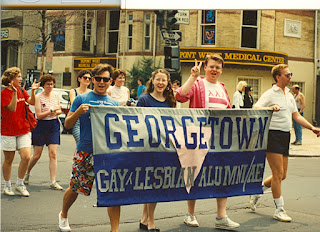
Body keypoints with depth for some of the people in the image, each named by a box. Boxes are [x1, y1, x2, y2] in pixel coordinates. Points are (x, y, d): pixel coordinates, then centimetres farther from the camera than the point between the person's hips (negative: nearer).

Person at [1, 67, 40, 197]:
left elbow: (32, 102, 5)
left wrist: (32, 91, -7)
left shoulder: (22, 91, 11)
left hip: (23, 130, 5)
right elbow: (12, 108, -19)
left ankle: (20, 184, 10)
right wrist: (14, 92, -27)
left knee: (26, 157, -7)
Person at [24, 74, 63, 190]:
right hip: (41, 126, -3)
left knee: (53, 154, -5)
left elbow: (59, 111, 17)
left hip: (54, 125, 3)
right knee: (37, 155, 5)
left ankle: (53, 182, -4)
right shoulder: (38, 97, -7)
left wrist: (55, 112, -5)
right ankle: (27, 173, 32)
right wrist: (52, 110, -17)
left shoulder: (56, 95, 7)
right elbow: (39, 115, -12)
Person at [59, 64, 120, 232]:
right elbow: (67, 125, 2)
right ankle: (63, 215, 39)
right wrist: (78, 112, -15)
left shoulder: (114, 104, 13)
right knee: (75, 188, 10)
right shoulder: (81, 99, 3)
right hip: (86, 151, -2)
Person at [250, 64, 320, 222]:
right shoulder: (269, 94, -7)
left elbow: (296, 116, 20)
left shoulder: (289, 95, 17)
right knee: (278, 173, -8)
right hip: (272, 136, -8)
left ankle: (256, 193, 30)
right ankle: (279, 210, 2)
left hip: (285, 136, 8)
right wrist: (270, 108, -38)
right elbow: (255, 109, -20)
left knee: (282, 175, 11)